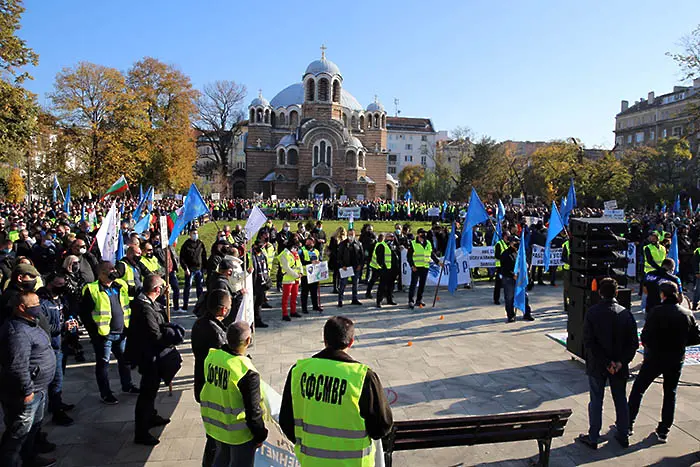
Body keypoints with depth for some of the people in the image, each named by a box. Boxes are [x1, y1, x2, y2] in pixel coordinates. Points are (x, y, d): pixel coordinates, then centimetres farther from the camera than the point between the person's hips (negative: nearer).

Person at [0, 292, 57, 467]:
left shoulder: (29, 324, 8)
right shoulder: (18, 331, -26)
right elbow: (17, 366, -30)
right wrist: (27, 391, -24)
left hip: (38, 389, 11)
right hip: (26, 394, -11)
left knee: (34, 425, 25)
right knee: (19, 433, 4)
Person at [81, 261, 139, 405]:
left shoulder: (120, 285, 5)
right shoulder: (92, 290, -13)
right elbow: (85, 313, -12)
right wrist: (94, 333, -14)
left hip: (121, 332, 6)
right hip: (103, 335, -6)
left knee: (125, 359, 18)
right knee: (103, 363, 7)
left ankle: (127, 386, 36)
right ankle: (105, 394, 20)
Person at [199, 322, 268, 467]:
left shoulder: (211, 357, -10)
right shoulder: (247, 372, -30)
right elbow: (253, 410, -22)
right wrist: (260, 435, -7)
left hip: (214, 423, 6)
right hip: (239, 432, -6)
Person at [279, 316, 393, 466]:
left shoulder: (298, 370, -9)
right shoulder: (364, 377, -19)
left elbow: (286, 420, 1)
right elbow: (383, 425, -11)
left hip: (309, 459, 3)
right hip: (351, 461, -3)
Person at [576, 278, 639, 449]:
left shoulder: (592, 312, -14)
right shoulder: (626, 313, -6)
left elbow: (589, 342, -17)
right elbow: (634, 343, -7)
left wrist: (606, 362, -13)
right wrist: (621, 362, -10)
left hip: (597, 366, -2)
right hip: (620, 367, 3)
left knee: (596, 401, 8)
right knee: (621, 400, 18)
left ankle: (593, 438, 17)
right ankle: (623, 436, 30)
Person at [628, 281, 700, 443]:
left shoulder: (657, 311, -17)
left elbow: (645, 337, -19)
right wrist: (679, 342, 14)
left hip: (654, 358, -4)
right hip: (676, 361, 4)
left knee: (638, 390, 11)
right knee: (670, 394, 17)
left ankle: (628, 424, 16)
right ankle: (663, 431, 22)